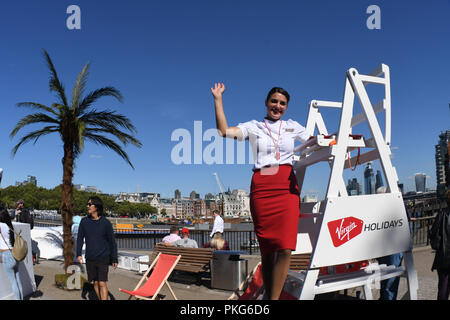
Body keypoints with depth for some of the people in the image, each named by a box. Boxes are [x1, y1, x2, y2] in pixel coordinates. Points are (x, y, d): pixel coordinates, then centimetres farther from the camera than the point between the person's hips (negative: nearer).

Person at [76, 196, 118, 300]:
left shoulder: (106, 223, -8)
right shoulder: (84, 221, 1)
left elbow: (112, 242, -1)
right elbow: (80, 238, 9)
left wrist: (114, 259, 1)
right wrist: (79, 254, -3)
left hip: (103, 258, -3)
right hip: (90, 259, 4)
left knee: (102, 283, -8)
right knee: (95, 283, 13)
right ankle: (100, 298, 30)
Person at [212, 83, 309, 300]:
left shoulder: (293, 126, 20)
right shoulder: (254, 127, 12)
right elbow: (224, 131, -2)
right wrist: (218, 99, 1)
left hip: (287, 186, 2)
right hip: (262, 187, -1)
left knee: (285, 247, -11)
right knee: (267, 248, 1)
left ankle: (274, 297, 0)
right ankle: (267, 293, 20)